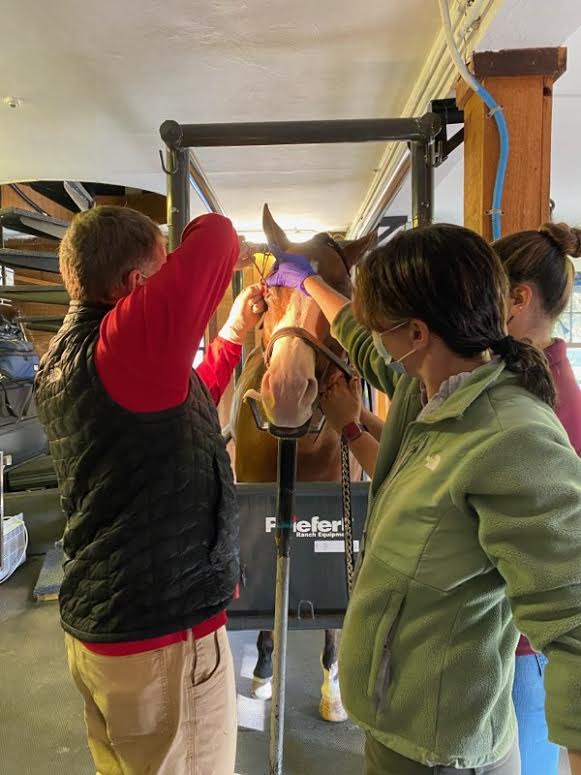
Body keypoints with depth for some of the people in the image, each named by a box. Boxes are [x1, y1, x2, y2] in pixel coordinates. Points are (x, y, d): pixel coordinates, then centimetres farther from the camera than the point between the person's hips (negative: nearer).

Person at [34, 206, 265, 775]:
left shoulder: (60, 359, 7)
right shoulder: (122, 342, -24)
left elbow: (178, 409, 16)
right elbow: (211, 235, -27)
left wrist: (232, 333, 17)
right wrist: (228, 251, -4)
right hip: (162, 636, -9)